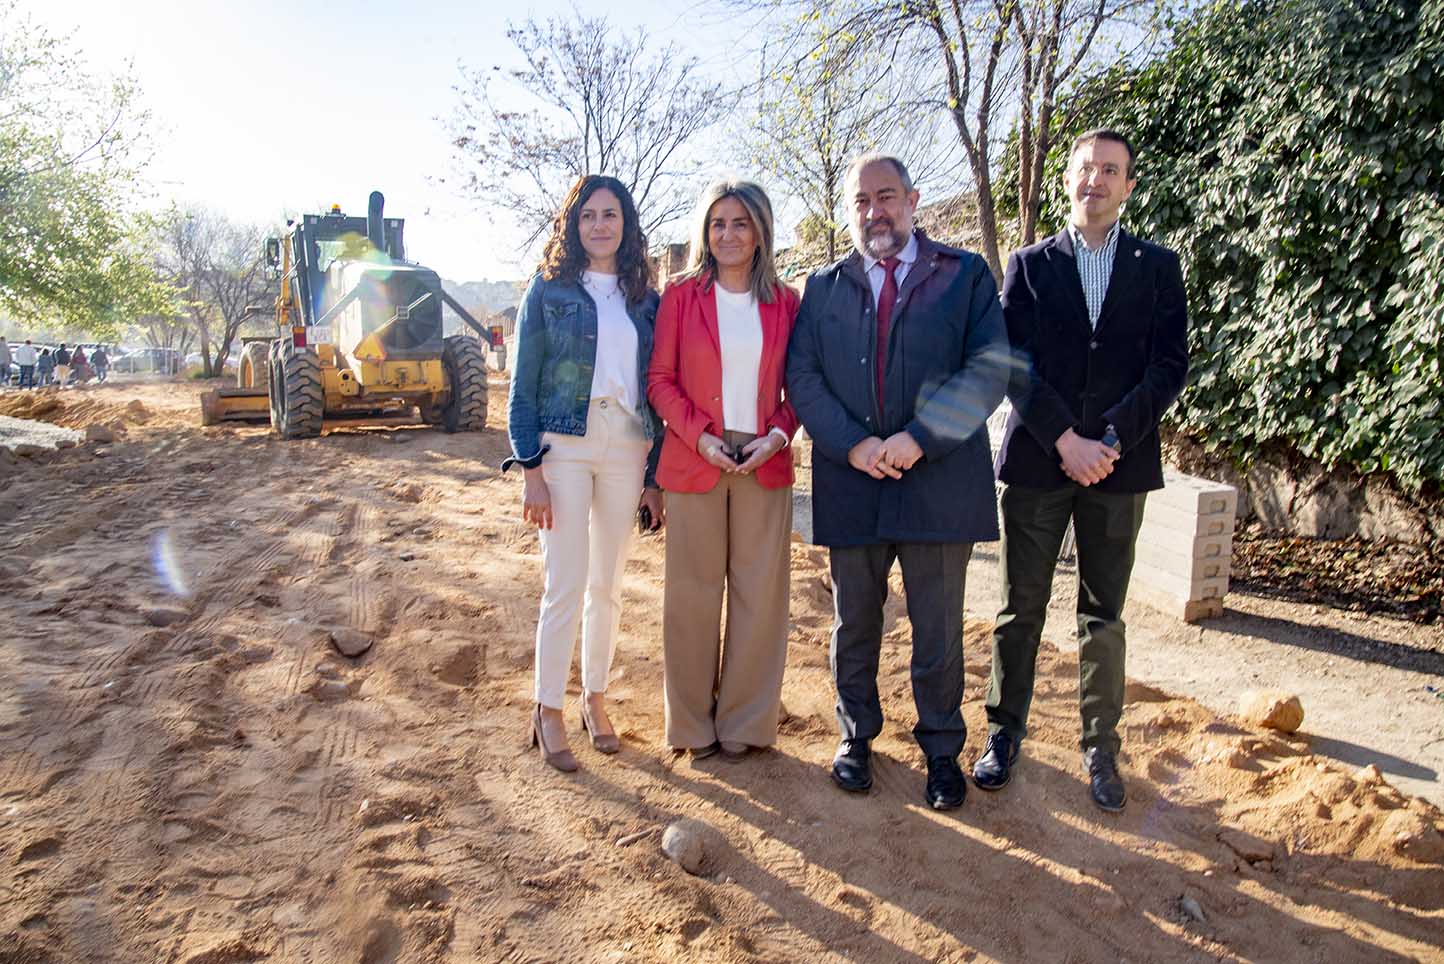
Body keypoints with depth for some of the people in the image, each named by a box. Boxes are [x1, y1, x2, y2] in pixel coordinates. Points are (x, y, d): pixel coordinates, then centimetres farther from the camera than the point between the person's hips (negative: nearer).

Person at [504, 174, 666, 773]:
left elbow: (654, 387, 11)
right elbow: (523, 385, -1)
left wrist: (655, 476, 7)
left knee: (607, 586, 9)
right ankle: (548, 711, 12)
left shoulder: (645, 298, 10)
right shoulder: (549, 290, 2)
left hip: (627, 449, 3)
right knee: (565, 586, -3)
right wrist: (530, 471, -9)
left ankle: (594, 698, 25)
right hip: (564, 447, -3)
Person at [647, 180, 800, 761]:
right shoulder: (681, 297, 3)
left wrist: (778, 434, -9)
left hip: (764, 464, 2)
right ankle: (694, 723, 21)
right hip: (694, 463, -1)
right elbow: (660, 380, 0)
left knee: (759, 593, 5)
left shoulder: (785, 303, 8)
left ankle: (744, 722, 21)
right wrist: (701, 437, -12)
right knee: (693, 594, 4)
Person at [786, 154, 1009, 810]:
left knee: (938, 629, 7)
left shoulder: (966, 276, 5)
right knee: (854, 624, 14)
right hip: (850, 481, 2)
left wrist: (920, 437, -16)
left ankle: (942, 749, 25)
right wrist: (852, 443, -12)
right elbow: (801, 375, 2)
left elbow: (989, 368, -6)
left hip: (939, 480, -2)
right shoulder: (823, 287, 11)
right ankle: (856, 737, 32)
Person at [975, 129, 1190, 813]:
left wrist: (1109, 437, -13)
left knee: (1104, 616, 8)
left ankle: (1100, 748, 21)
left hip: (1118, 465, 0)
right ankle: (1006, 731, 21)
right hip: (1036, 461, 0)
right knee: (1021, 609, 7)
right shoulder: (1029, 264, 7)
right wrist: (1066, 439, -13)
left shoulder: (1157, 267, 8)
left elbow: (1170, 366, 0)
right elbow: (1013, 365, -2)